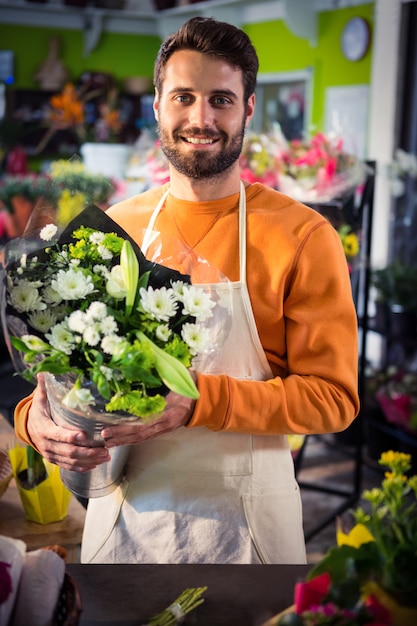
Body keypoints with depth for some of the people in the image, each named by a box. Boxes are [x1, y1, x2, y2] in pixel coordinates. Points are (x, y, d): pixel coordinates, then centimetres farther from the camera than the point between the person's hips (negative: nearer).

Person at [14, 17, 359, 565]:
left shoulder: (301, 236, -9)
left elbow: (334, 397, -11)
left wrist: (200, 400, -25)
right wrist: (35, 416, -12)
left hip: (241, 522, -3)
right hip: (121, 514, 4)